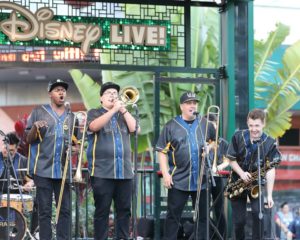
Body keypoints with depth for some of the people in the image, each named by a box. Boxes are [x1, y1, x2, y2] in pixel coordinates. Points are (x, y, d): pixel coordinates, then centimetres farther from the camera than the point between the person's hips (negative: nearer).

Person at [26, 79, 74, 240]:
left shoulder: (71, 116, 13)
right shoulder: (38, 112, 5)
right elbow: (28, 139, 4)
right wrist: (35, 128, -16)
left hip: (64, 169, 3)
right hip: (43, 169, -3)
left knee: (65, 210, 1)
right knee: (44, 211, -2)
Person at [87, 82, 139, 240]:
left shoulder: (123, 115, 18)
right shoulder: (94, 113, 6)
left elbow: (135, 129, 2)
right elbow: (94, 126, -15)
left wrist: (124, 110, -4)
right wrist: (114, 110, -18)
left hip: (124, 171, 4)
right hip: (102, 172, -4)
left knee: (124, 210, 4)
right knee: (102, 210, -3)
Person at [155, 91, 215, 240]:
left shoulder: (205, 124, 8)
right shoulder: (171, 126, 0)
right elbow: (162, 151, -2)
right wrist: (165, 173, -10)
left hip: (202, 179, 3)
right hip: (178, 180, -3)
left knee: (202, 216, 9)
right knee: (173, 216, 1)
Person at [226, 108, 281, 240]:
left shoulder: (270, 143, -14)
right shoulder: (238, 137, -10)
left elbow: (270, 170, -15)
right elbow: (231, 159, -3)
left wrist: (269, 195, -19)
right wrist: (242, 173, -21)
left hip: (257, 183, -1)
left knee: (258, 214, -19)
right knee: (239, 220, 2)